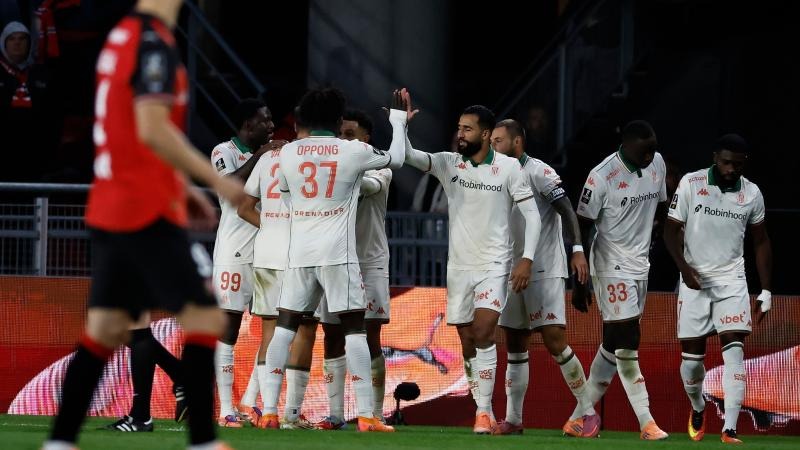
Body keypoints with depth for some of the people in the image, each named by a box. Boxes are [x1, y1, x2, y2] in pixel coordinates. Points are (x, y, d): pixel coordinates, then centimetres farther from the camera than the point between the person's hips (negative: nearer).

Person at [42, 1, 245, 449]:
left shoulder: (121, 37, 15)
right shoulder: (154, 43, -14)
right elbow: (152, 130, -22)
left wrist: (182, 187, 23)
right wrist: (216, 179, -16)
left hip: (109, 208, 9)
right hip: (148, 211, -9)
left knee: (106, 328, 8)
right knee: (204, 318, -5)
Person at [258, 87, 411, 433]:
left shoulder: (288, 152, 4)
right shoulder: (353, 152, -3)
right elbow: (396, 158, 14)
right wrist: (398, 118, 29)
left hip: (299, 253, 3)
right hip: (337, 254, -3)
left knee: (285, 326, 8)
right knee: (354, 328, -1)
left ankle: (269, 410, 3)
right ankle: (366, 414, -7)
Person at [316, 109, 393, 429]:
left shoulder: (378, 169, -1)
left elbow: (368, 185, -23)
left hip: (369, 263, -4)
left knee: (369, 338, -7)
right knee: (332, 338, 3)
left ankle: (375, 413, -3)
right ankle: (335, 414, 7)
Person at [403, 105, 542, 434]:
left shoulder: (508, 167, -6)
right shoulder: (448, 163, 1)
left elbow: (532, 213, -3)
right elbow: (409, 156, -10)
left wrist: (527, 259, -11)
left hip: (493, 265, -4)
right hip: (459, 266, 4)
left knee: (483, 332, -20)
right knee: (468, 343, 5)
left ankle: (484, 410, -16)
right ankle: (484, 413, 15)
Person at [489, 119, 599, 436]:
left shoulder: (539, 173, -9)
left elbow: (567, 210, -16)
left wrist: (577, 249, -27)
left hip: (545, 271, -8)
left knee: (554, 341, -13)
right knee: (515, 347, 8)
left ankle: (588, 413, -5)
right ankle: (513, 419, 12)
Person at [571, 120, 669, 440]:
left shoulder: (657, 164, 2)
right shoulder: (602, 177, -17)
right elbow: (582, 229, -12)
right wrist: (579, 283, -11)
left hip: (641, 265, 7)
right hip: (612, 267, -7)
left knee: (614, 345, 10)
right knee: (626, 344, -10)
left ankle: (580, 416, 17)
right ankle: (646, 423, -9)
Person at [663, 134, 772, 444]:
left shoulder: (752, 194, 1)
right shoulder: (691, 184, -6)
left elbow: (760, 242, 11)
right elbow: (671, 230, -2)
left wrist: (766, 291, 8)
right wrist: (683, 267, -18)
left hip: (732, 281, 1)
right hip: (695, 280, -1)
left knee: (734, 351, -14)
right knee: (691, 357, 3)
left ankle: (729, 429, -18)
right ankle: (698, 408, 34)